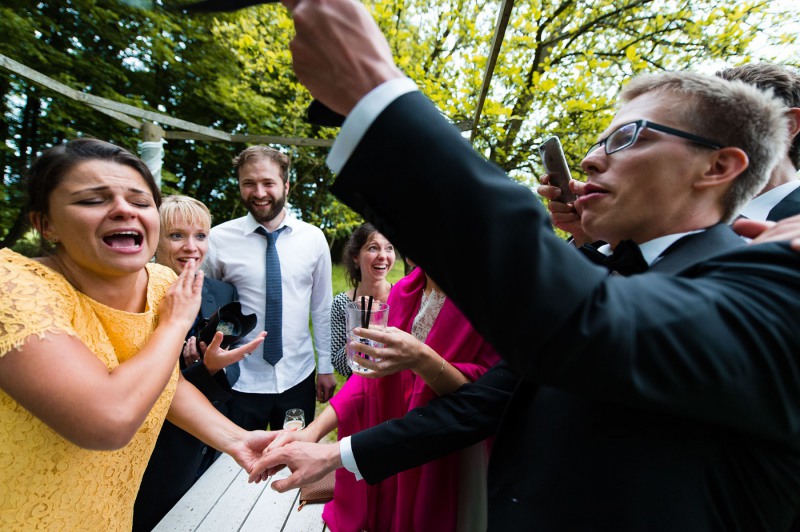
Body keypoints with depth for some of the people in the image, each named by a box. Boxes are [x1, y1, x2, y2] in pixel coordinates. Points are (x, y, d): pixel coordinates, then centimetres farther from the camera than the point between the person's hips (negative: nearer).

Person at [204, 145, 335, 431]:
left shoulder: (313, 238, -3)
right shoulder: (219, 239, -8)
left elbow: (321, 308, 2)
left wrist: (326, 368, 5)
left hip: (299, 378, 2)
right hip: (240, 380, -1)